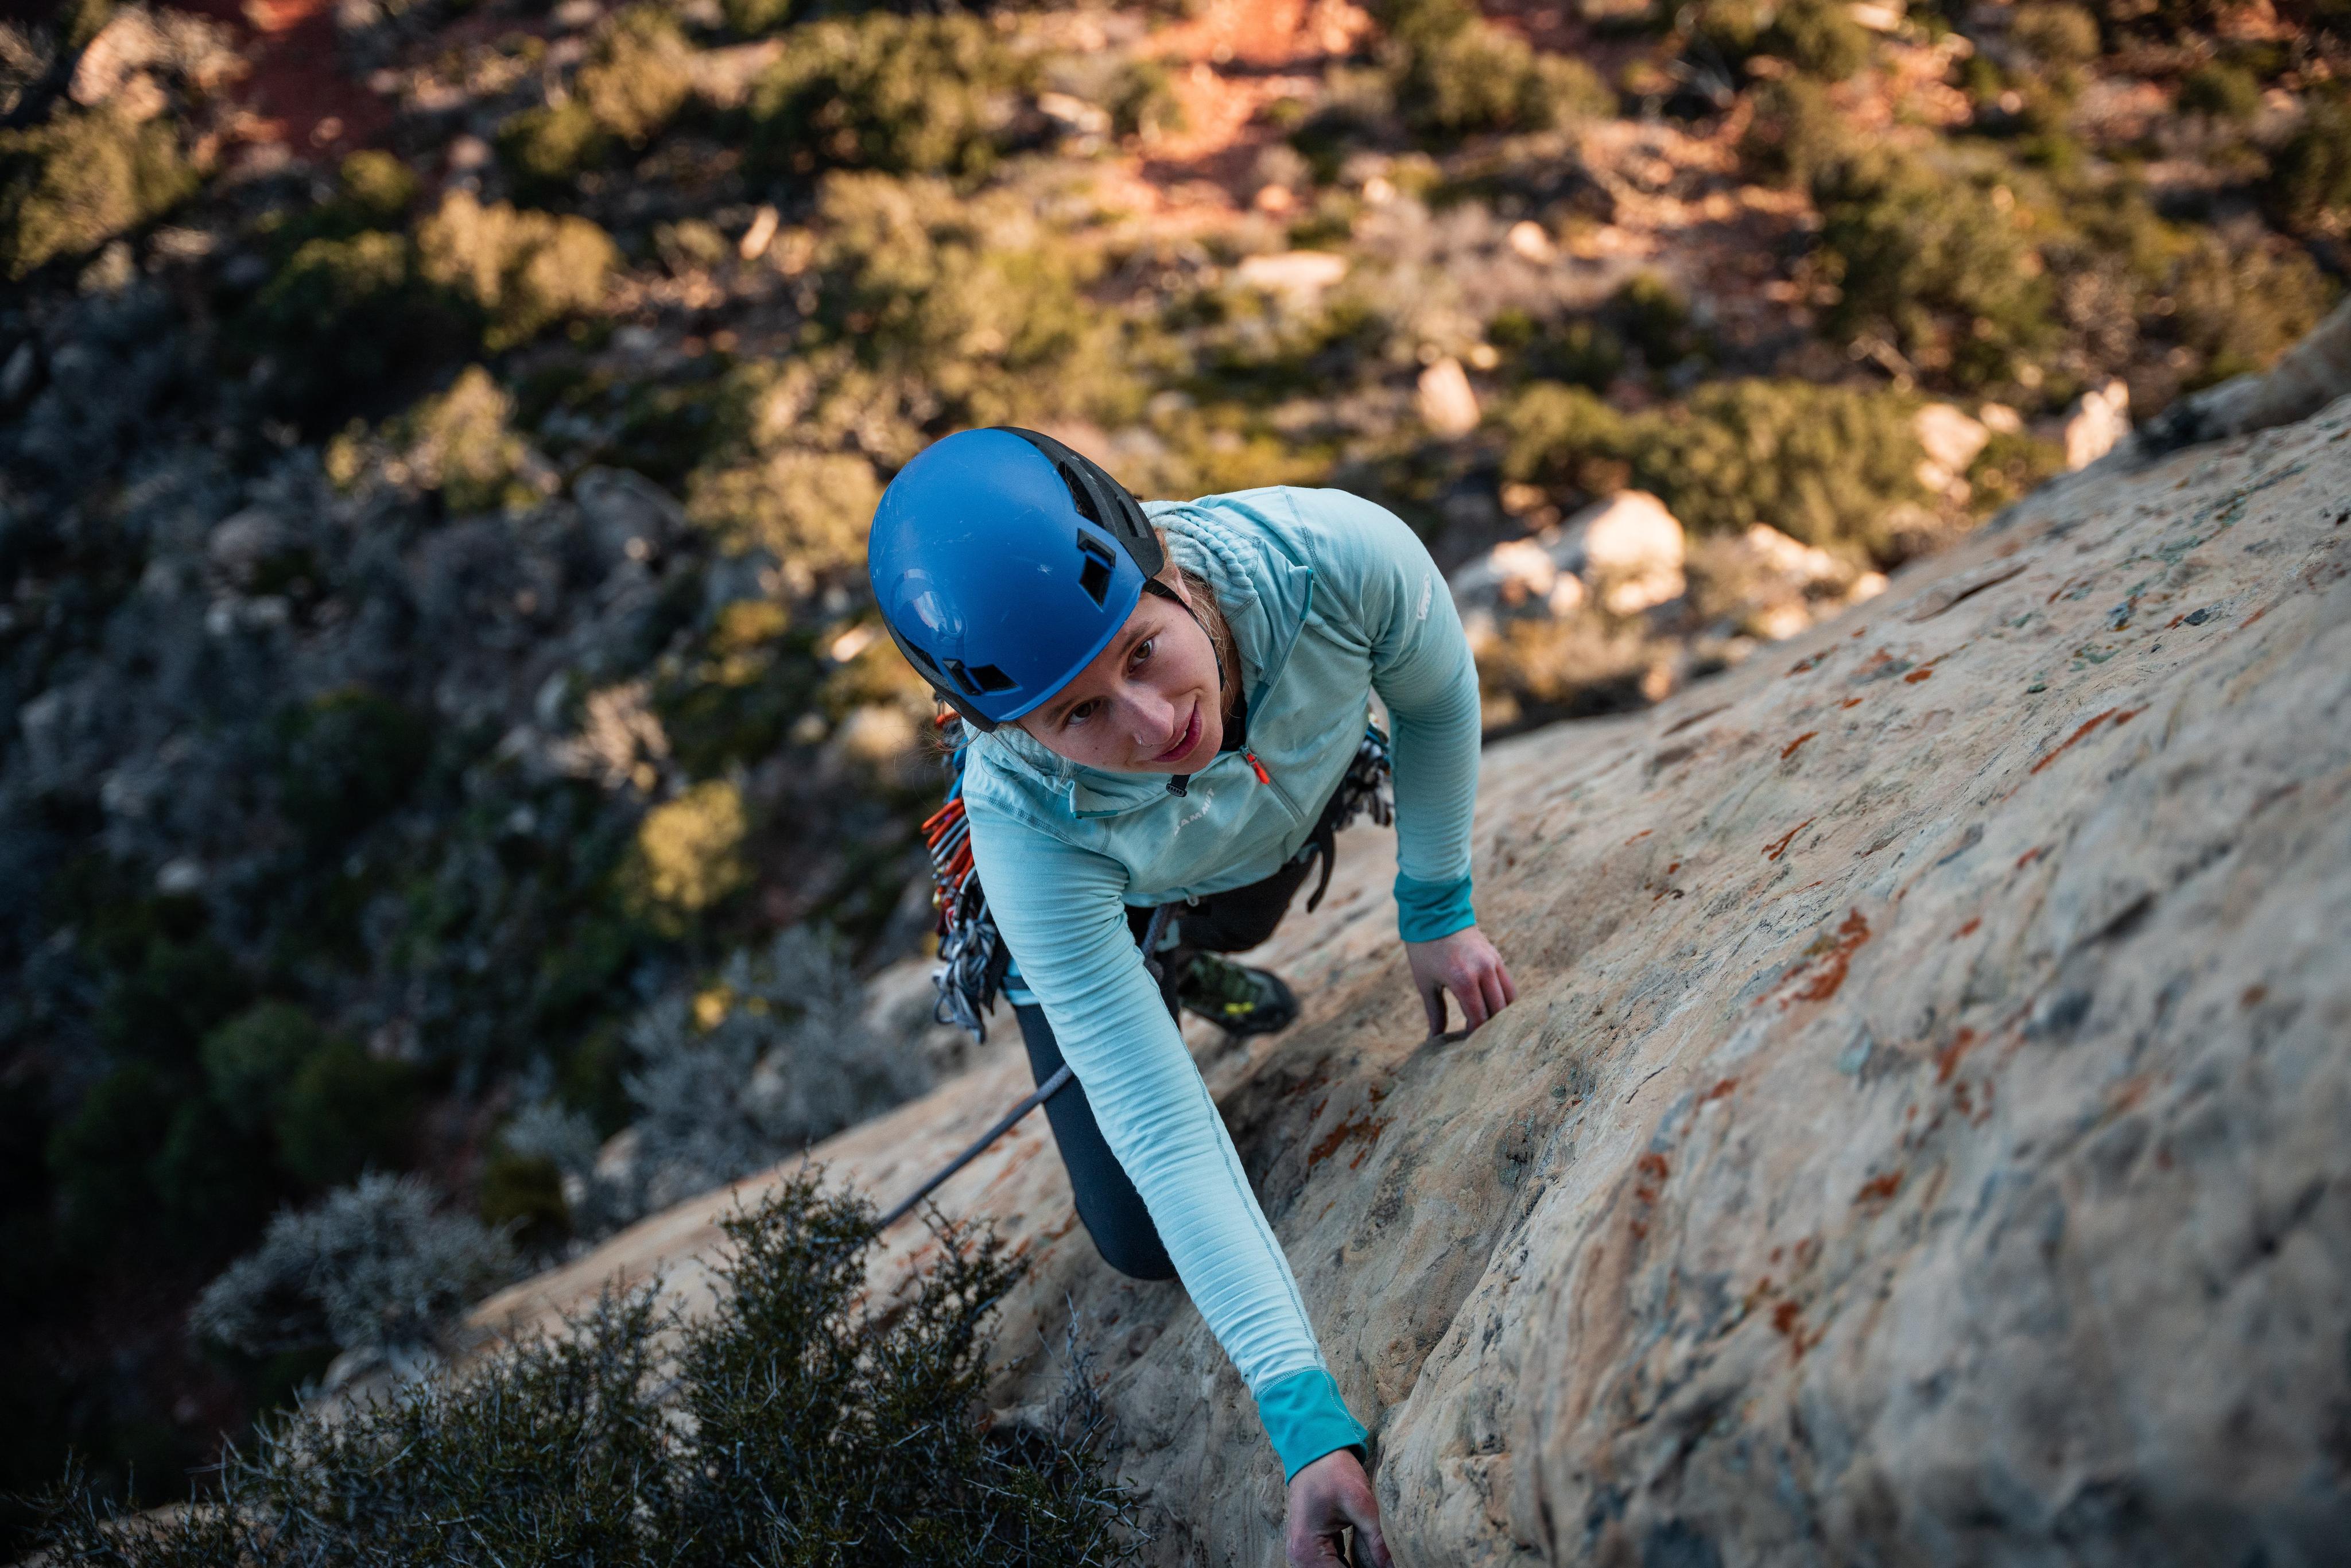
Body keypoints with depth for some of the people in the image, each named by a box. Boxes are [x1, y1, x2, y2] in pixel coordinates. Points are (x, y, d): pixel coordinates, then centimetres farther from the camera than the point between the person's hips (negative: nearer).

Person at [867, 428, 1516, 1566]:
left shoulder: (1339, 554, -43)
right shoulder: (1030, 824, -45)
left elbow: (1438, 693, -17)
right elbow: (1161, 1130, -41)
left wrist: (1438, 910, -9)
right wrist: (1308, 1418, -46)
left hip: (1279, 837, 2)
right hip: (1092, 905, -2)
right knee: (1142, 1245, 8)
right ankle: (1157, 973, 29)